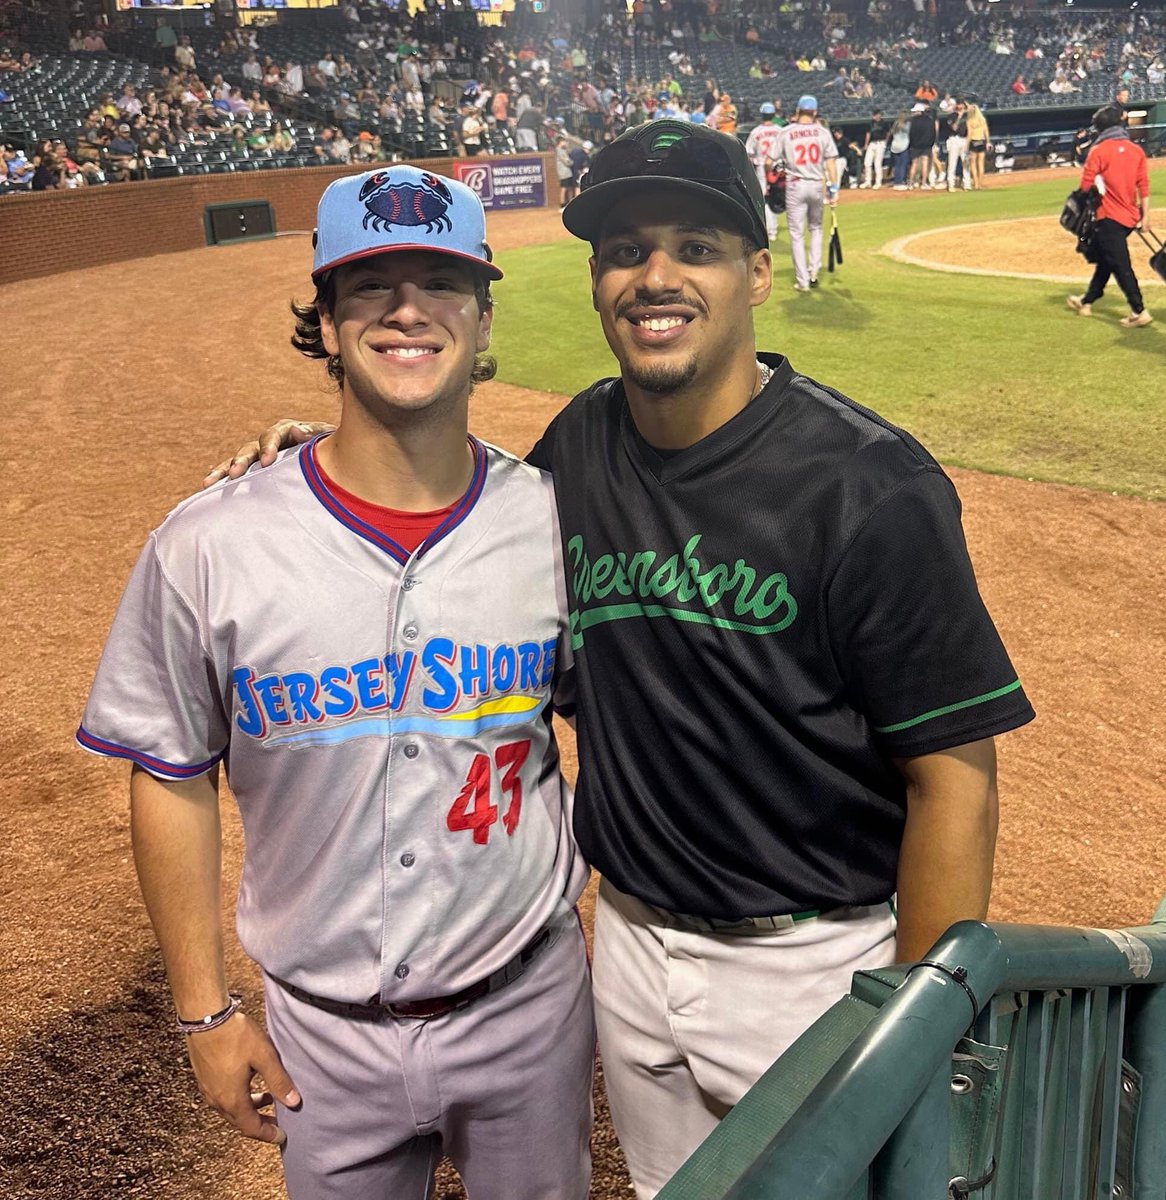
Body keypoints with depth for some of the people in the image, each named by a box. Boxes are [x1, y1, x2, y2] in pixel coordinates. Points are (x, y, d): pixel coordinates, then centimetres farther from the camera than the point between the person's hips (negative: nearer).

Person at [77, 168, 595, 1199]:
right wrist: (206, 1010, 0)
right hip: (323, 1027, 0)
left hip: (528, 1001, 1)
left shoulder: (555, 523, -11)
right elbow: (173, 778, -4)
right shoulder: (208, 546, -15)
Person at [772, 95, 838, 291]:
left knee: (797, 234, 3)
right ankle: (814, 272, 13)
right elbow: (831, 162, -2)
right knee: (816, 228, 21)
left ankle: (802, 281, 2)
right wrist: (833, 188, 0)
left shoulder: (786, 132, -3)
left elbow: (775, 163, -3)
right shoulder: (822, 132, 1)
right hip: (816, 185, 2)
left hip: (795, 186, -2)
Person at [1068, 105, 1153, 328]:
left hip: (1109, 217, -7)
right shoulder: (1136, 150, 6)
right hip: (1130, 216, 7)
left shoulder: (1099, 150, -10)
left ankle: (1138, 312, -12)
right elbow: (1143, 184, 3)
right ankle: (1087, 300, 36)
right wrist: (1145, 215, 5)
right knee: (1105, 258, 21)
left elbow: (1086, 185, -14)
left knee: (1120, 264, -7)